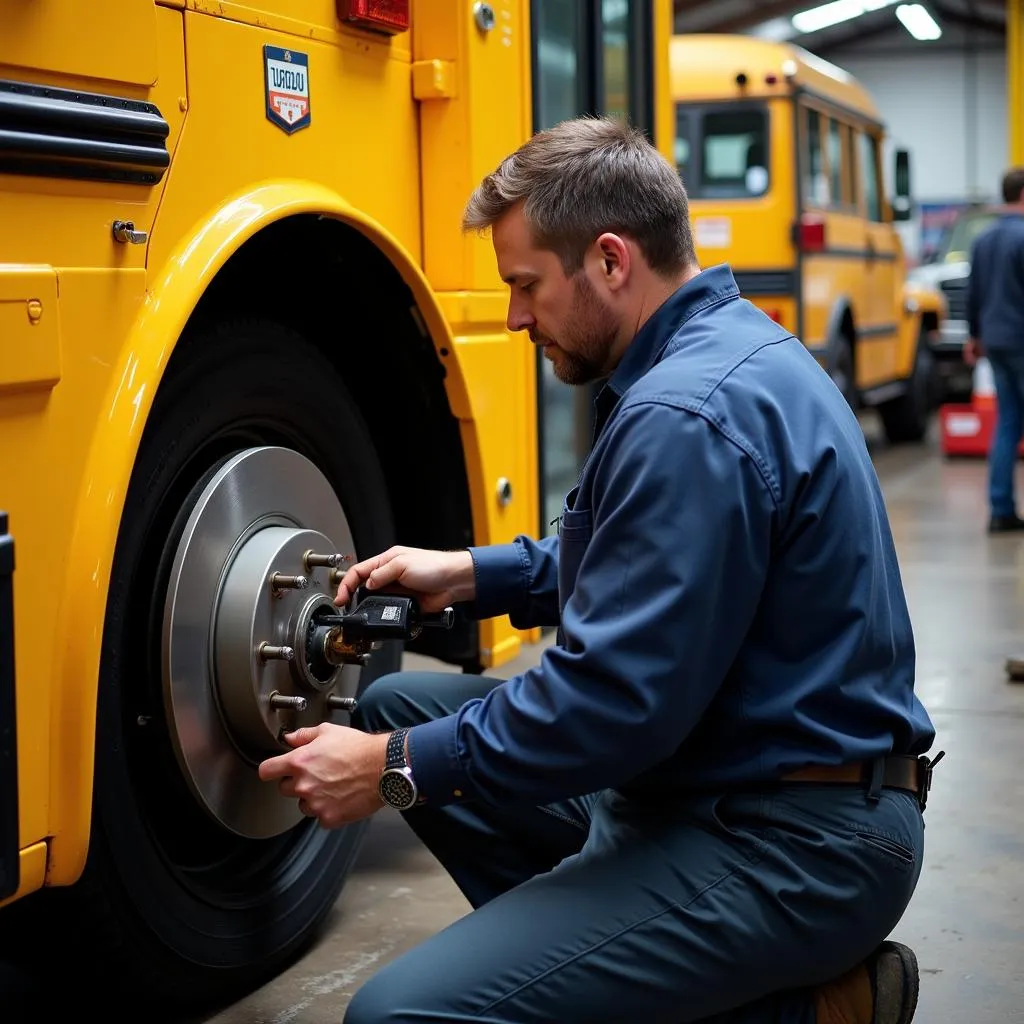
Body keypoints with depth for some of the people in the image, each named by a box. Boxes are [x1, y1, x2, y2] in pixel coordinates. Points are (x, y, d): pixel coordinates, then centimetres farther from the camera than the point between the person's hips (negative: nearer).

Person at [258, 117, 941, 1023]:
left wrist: (396, 770, -15)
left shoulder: (689, 417, -24)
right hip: (727, 774, 10)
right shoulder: (725, 345, 9)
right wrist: (471, 575, 13)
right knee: (400, 707, 14)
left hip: (790, 845, -10)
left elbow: (615, 699, -26)